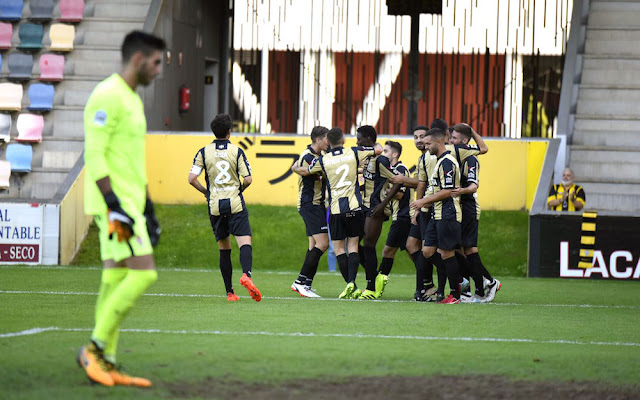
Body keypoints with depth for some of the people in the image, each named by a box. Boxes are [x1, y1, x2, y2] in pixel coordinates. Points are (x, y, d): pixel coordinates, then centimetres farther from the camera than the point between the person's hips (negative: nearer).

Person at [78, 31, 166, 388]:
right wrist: (114, 207, -23)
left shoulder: (133, 100, 19)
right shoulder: (107, 97, -13)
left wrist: (148, 210, 23)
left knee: (116, 280, 8)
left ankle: (106, 364, 9)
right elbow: (94, 155, -19)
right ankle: (96, 348, -8)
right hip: (115, 204, -10)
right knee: (144, 273, -15)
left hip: (130, 204, 10)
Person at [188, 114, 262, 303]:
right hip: (235, 204, -2)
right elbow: (248, 179, -4)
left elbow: (192, 179, -4)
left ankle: (230, 292, 9)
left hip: (215, 206, 2)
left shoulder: (204, 152, 2)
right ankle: (246, 275, -37)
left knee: (224, 250, 11)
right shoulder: (236, 151, -1)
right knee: (245, 243, -9)